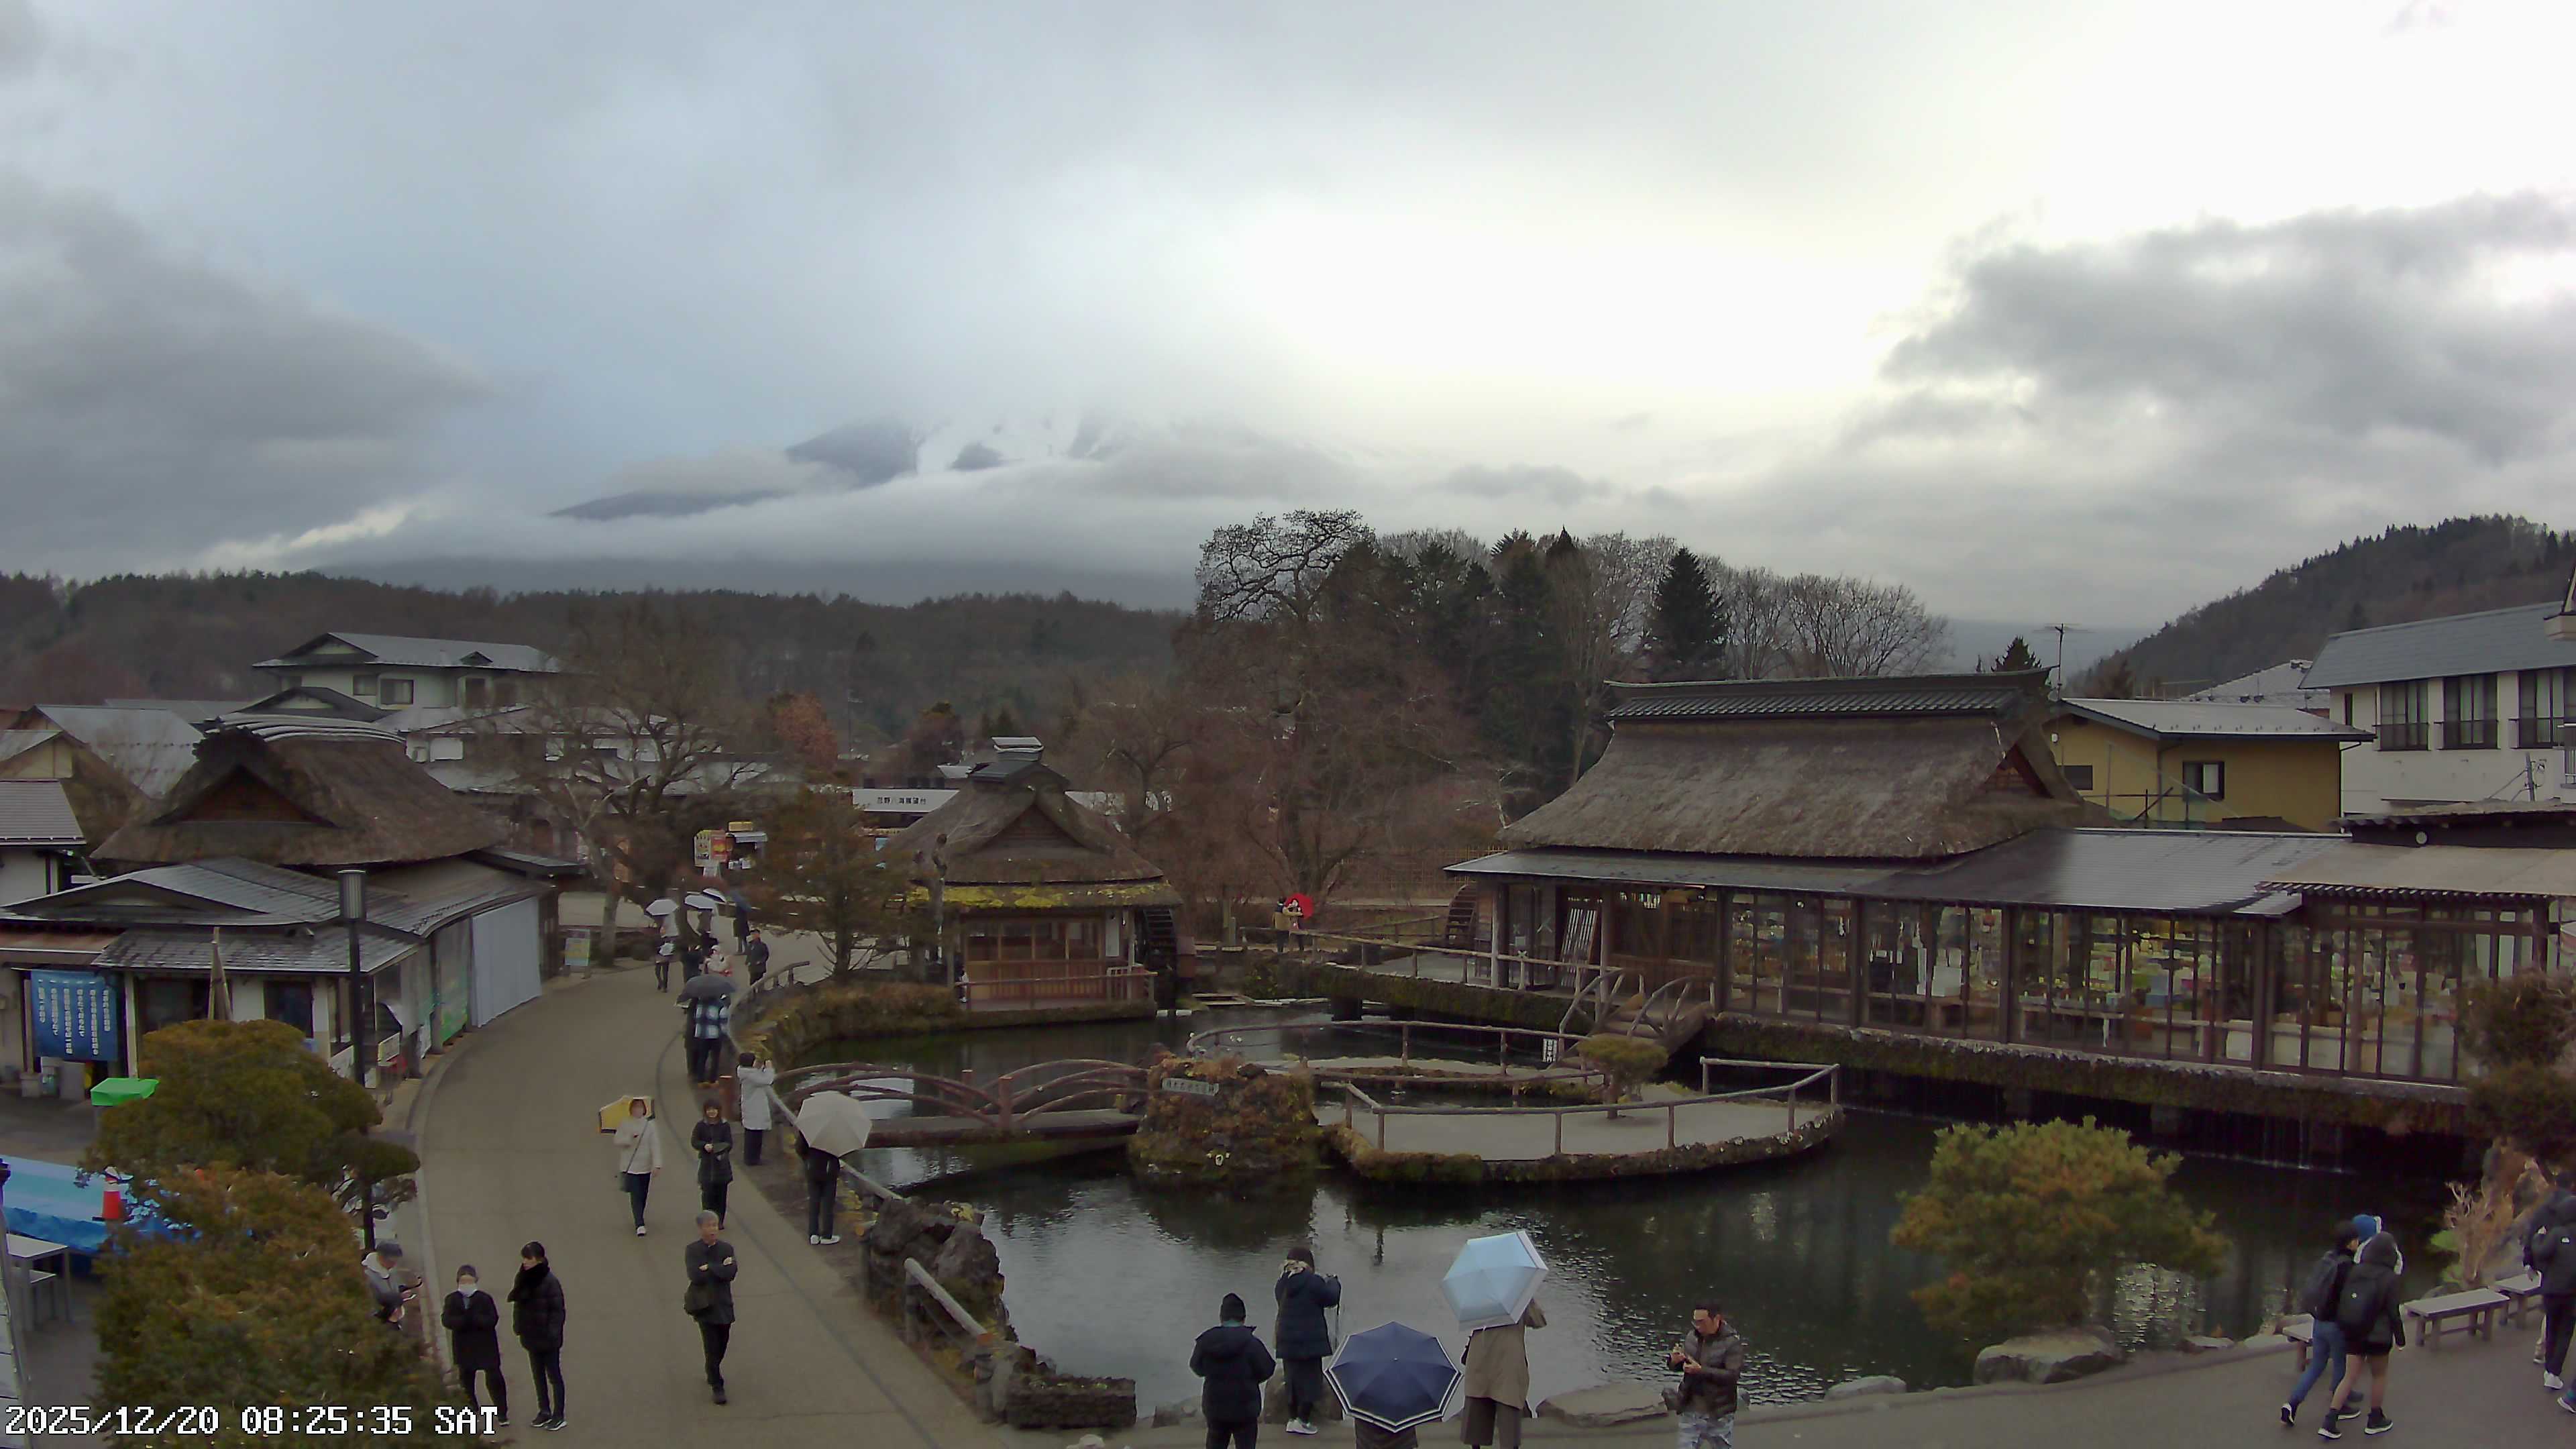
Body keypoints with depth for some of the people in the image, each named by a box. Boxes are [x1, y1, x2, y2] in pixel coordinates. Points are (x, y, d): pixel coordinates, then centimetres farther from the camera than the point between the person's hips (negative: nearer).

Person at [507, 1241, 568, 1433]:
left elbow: (557, 1310, -17)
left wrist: (553, 1333, -19)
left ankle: (559, 1416, 14)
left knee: (554, 1375, 5)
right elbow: (518, 1304, 8)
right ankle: (544, 1411, 32)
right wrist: (518, 1326, 0)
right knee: (538, 1375, 18)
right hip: (532, 1337, 7)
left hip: (548, 1338, -7)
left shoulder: (550, 1282, -20)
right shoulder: (522, 1279, -1)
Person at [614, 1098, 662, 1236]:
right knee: (635, 1196, -10)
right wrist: (629, 1139, -25)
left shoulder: (650, 1124, -3)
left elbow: (655, 1145, -8)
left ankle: (639, 1220, 33)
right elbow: (618, 1141, -6)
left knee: (643, 1196, 13)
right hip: (630, 1166, -2)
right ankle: (640, 1225, -15)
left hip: (646, 1167, 2)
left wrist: (657, 1164, -15)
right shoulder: (624, 1125, -1)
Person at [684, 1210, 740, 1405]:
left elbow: (730, 1274, -14)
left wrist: (709, 1268, -18)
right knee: (712, 1346, -5)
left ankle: (713, 1373, 38)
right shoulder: (693, 1250, -5)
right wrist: (719, 1269, -16)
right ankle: (717, 1386, 1)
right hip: (704, 1305, -3)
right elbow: (695, 1276, -18)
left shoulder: (726, 1248, 1)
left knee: (722, 1344, 13)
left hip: (723, 1304, 3)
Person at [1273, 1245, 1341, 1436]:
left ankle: (1292, 1418, 19)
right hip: (1309, 1341, -6)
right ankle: (1302, 1420, 2)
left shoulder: (1282, 1283, 5)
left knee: (1293, 1378, 16)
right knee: (1310, 1377, 4)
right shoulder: (1313, 1281, -14)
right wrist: (1333, 1282, 15)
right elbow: (1331, 1298, -6)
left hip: (1286, 1341, 6)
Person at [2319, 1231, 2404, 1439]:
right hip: (2378, 1335, -4)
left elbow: (2344, 1303, 5)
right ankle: (2375, 1420, 30)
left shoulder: (2355, 1272, -1)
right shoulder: (2389, 1278, -14)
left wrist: (2345, 1328, 17)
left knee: (2351, 1375, 10)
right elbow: (2393, 1312, -11)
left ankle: (2330, 1422, 2)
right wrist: (2400, 1338, 1)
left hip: (2353, 1333, 4)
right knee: (2379, 1375, 18)